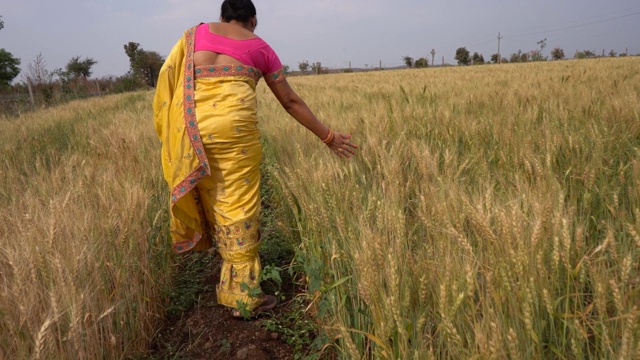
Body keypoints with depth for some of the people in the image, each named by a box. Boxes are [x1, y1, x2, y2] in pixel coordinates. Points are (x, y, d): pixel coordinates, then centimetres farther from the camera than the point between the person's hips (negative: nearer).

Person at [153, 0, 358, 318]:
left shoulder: (196, 33, 21)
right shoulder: (260, 47, 15)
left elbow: (168, 77, 11)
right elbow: (290, 101, 16)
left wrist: (169, 128, 21)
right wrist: (328, 137, 23)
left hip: (190, 127, 4)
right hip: (233, 127, -3)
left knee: (213, 201, 16)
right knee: (239, 206, 4)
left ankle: (232, 284, 29)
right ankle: (244, 295, 13)